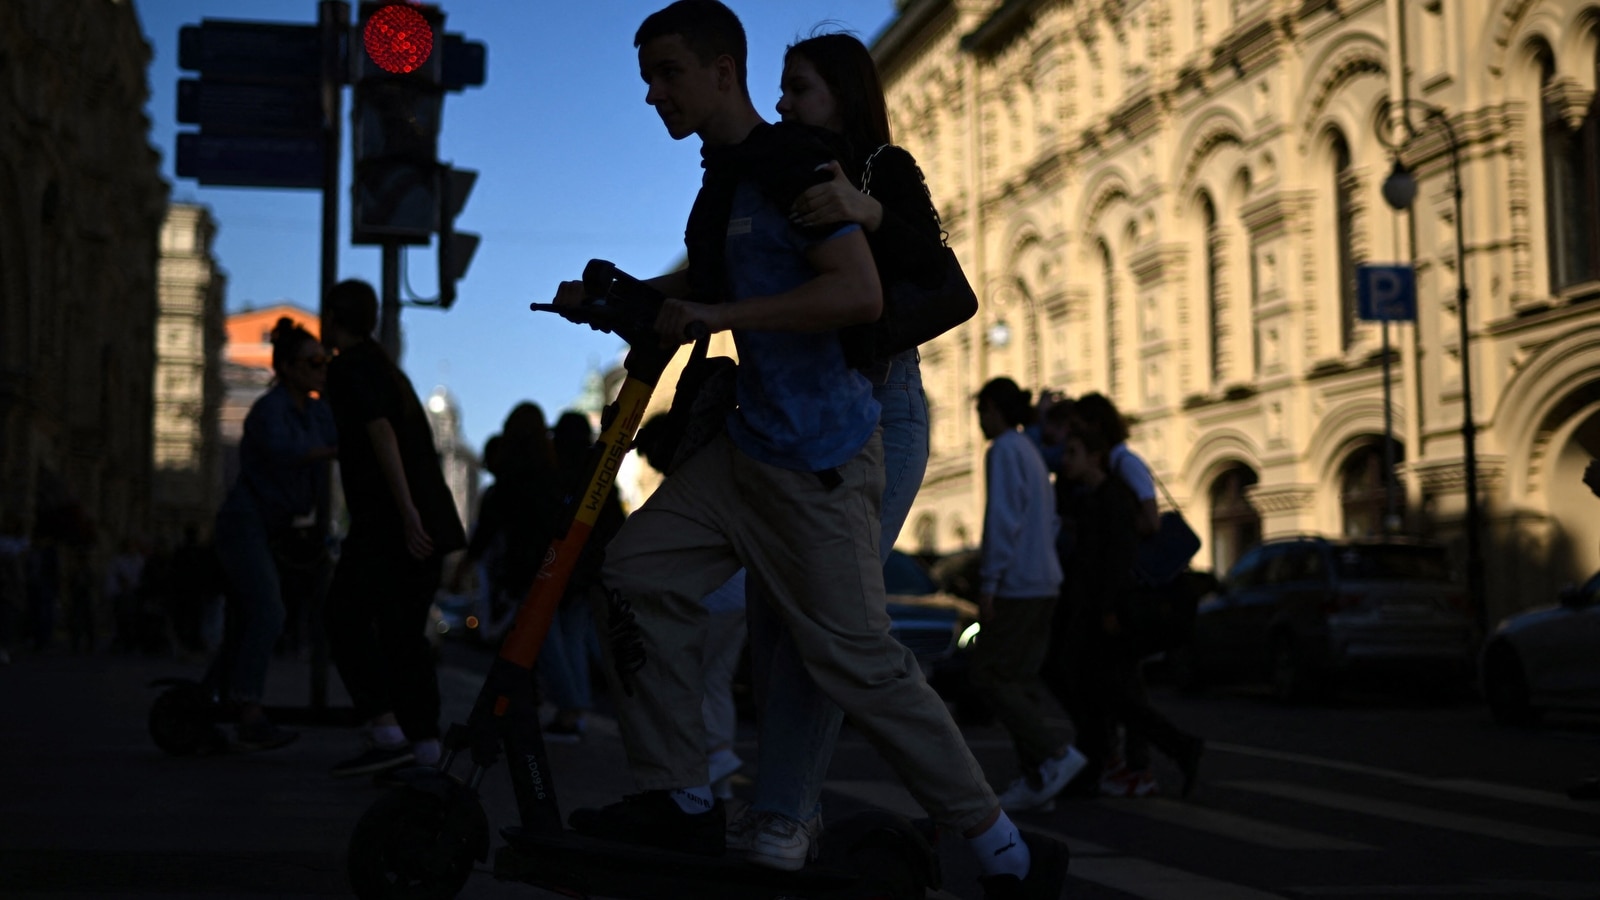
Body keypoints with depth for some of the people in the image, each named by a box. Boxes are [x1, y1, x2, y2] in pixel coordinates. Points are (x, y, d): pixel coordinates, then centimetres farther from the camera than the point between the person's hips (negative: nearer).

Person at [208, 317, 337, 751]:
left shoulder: (319, 412, 6)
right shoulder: (269, 409, -19)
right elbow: (281, 450, -39)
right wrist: (334, 451, -45)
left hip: (280, 531, 8)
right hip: (246, 523, -8)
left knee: (245, 628, 14)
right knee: (267, 614, -23)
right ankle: (251, 719, -27)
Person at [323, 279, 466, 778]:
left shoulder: (349, 367, -4)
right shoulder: (389, 368, 24)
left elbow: (381, 433, -17)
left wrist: (406, 511, -23)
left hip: (387, 521, -9)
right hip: (429, 522, 9)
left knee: (346, 620, -6)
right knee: (405, 630, 10)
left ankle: (387, 732, -15)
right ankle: (425, 745, 5)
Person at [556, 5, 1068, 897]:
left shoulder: (792, 164, -14)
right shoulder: (719, 182, 15)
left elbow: (860, 292, -26)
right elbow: (701, 283, 33)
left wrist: (719, 315, -23)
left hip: (819, 462, -9)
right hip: (749, 445, 9)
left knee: (858, 660, -7)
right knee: (639, 571, 3)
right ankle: (681, 800, 10)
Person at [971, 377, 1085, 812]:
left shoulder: (1005, 451, -9)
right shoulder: (1033, 454, 19)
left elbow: (1003, 520, -18)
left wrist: (988, 583, -17)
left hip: (1017, 583, -9)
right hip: (1044, 582, 9)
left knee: (989, 675, -6)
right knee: (1021, 681, 8)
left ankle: (1056, 751, -14)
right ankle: (1035, 781, 4)